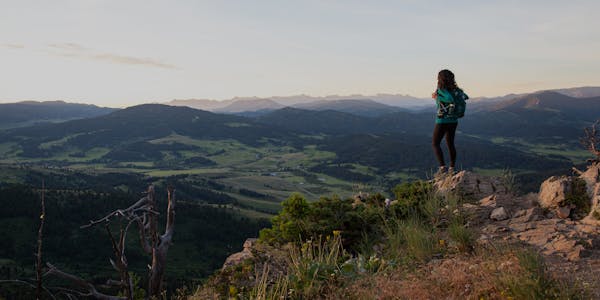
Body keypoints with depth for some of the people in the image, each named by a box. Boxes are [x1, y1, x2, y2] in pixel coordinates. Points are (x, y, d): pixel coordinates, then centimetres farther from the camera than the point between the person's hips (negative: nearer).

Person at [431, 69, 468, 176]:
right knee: (450, 144, 16)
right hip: (453, 121, 7)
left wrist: (437, 97, -17)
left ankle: (442, 166, -8)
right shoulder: (455, 89, 2)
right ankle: (452, 168, 20)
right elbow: (465, 97, 14)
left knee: (435, 144, 4)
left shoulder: (441, 90, -17)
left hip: (442, 121, -7)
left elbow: (450, 99, -31)